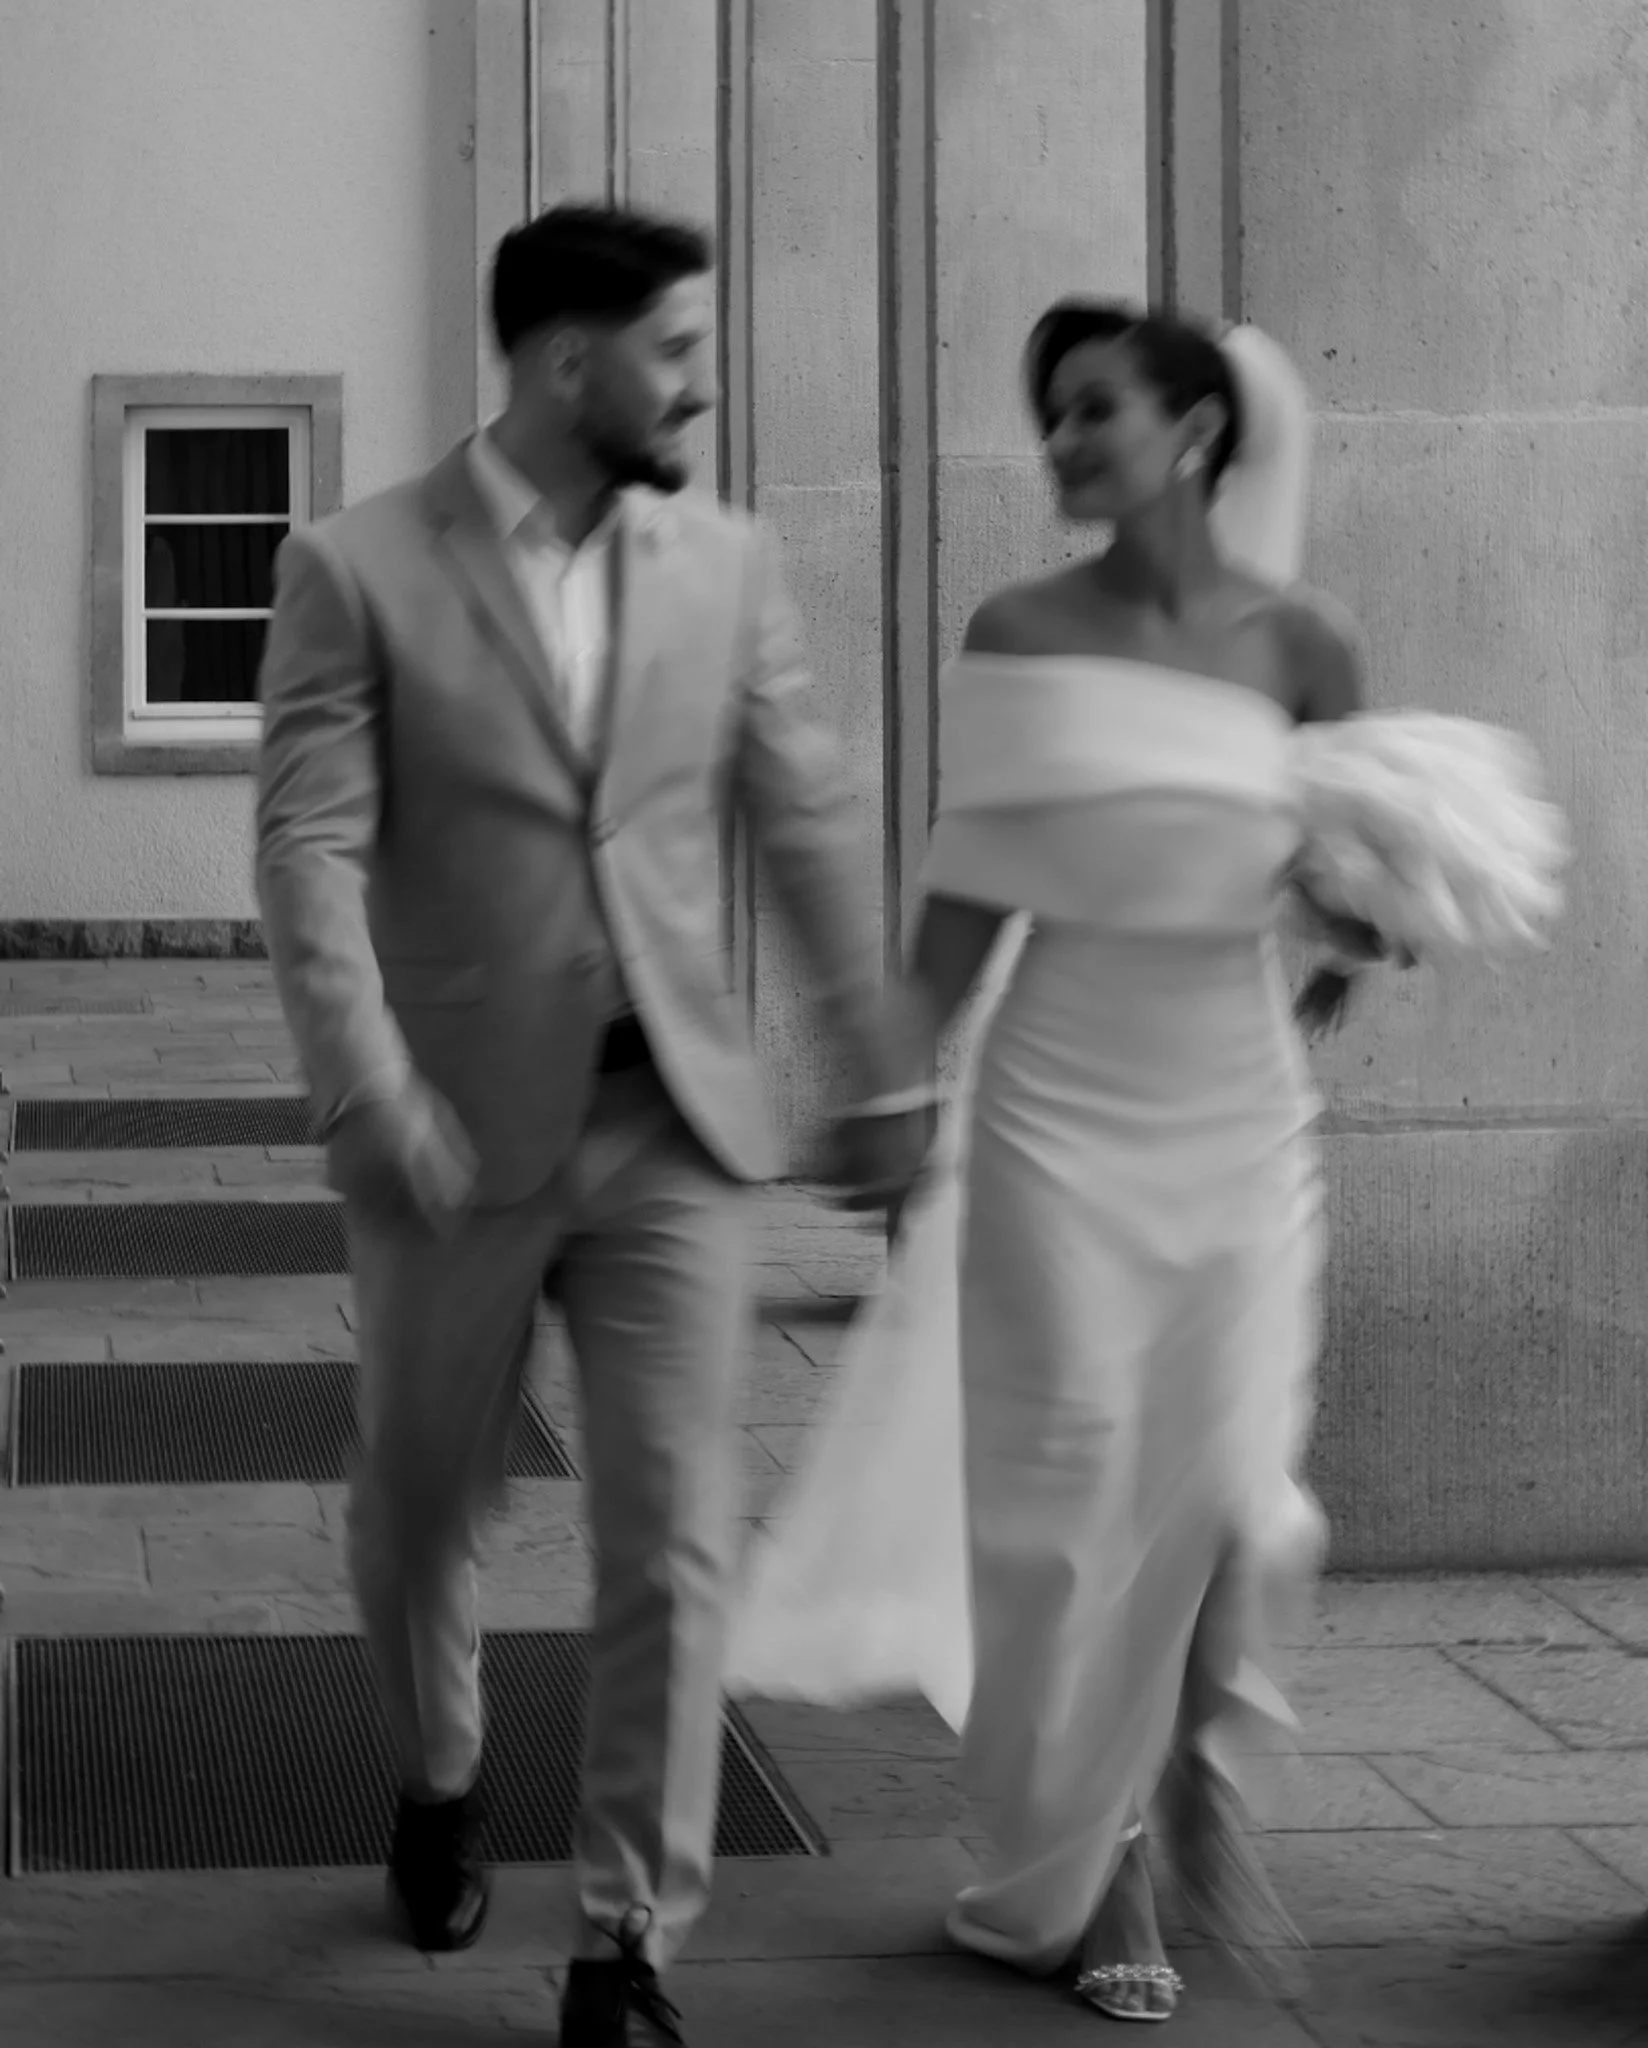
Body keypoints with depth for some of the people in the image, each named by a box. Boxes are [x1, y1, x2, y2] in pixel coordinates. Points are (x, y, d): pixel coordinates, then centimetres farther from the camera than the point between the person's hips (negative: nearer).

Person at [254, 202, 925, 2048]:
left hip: (672, 1127, 2)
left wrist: (879, 1066, 14)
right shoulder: (358, 570, -6)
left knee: (672, 1544, -6)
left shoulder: (725, 564, 4)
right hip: (462, 1136, -2)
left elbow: (804, 823, 10)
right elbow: (311, 851, -12)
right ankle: (440, 1780, 44)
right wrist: (368, 1093, -23)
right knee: (418, 1512, 15)